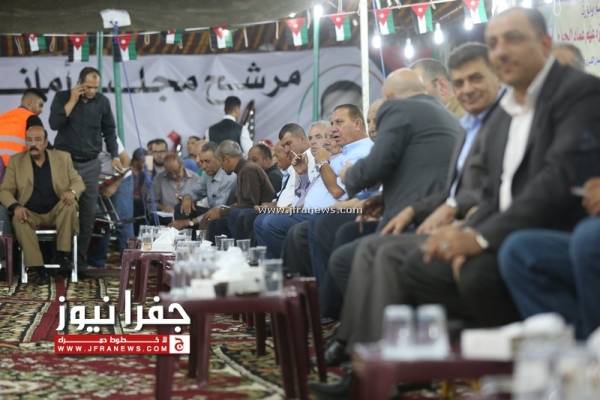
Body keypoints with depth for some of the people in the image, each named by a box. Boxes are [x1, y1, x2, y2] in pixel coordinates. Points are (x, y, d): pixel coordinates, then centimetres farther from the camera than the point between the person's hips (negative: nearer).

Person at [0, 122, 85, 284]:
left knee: (70, 204, -30)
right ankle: (38, 267, -32)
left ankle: (63, 253, -25)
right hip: (30, 214, 0)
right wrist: (16, 206, -21)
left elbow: (78, 182, 4)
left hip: (56, 212, 0)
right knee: (19, 220, -32)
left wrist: (72, 191, -22)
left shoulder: (62, 157, 3)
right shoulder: (16, 161, 3)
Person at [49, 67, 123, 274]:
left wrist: (115, 155, 4)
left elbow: (109, 130, 12)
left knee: (88, 213, 1)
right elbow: (54, 123, -15)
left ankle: (80, 261, 8)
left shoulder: (102, 101, 4)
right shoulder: (62, 97, -1)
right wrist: (73, 100, -14)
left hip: (90, 164, 2)